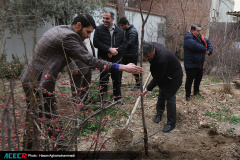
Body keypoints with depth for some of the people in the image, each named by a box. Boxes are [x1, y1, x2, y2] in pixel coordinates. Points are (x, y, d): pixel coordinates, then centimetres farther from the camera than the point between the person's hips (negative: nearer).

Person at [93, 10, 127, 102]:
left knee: (117, 81, 13)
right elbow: (96, 43, -10)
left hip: (117, 60, 3)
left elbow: (124, 44, 5)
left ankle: (117, 99, 27)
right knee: (104, 81, 0)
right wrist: (109, 49, -17)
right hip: (104, 60, -3)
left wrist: (116, 51, -13)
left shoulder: (120, 31, 10)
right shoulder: (99, 29, 1)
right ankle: (102, 100, 9)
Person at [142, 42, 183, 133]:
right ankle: (159, 113, 39)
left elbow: (157, 78, -31)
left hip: (173, 77, -8)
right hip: (163, 75, 9)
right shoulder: (152, 46, -17)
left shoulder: (162, 59, -42)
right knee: (161, 95, 19)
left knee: (170, 98, -5)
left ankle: (171, 123, 6)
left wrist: (148, 89, -24)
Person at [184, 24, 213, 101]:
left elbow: (208, 42, 15)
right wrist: (204, 49, -17)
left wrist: (209, 50, -6)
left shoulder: (200, 36, 7)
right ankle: (187, 95, 14)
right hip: (190, 64, -8)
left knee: (199, 78, 21)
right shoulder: (188, 37, -19)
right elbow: (195, 45, -34)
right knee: (189, 80, 0)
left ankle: (196, 92, 40)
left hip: (200, 64, 9)